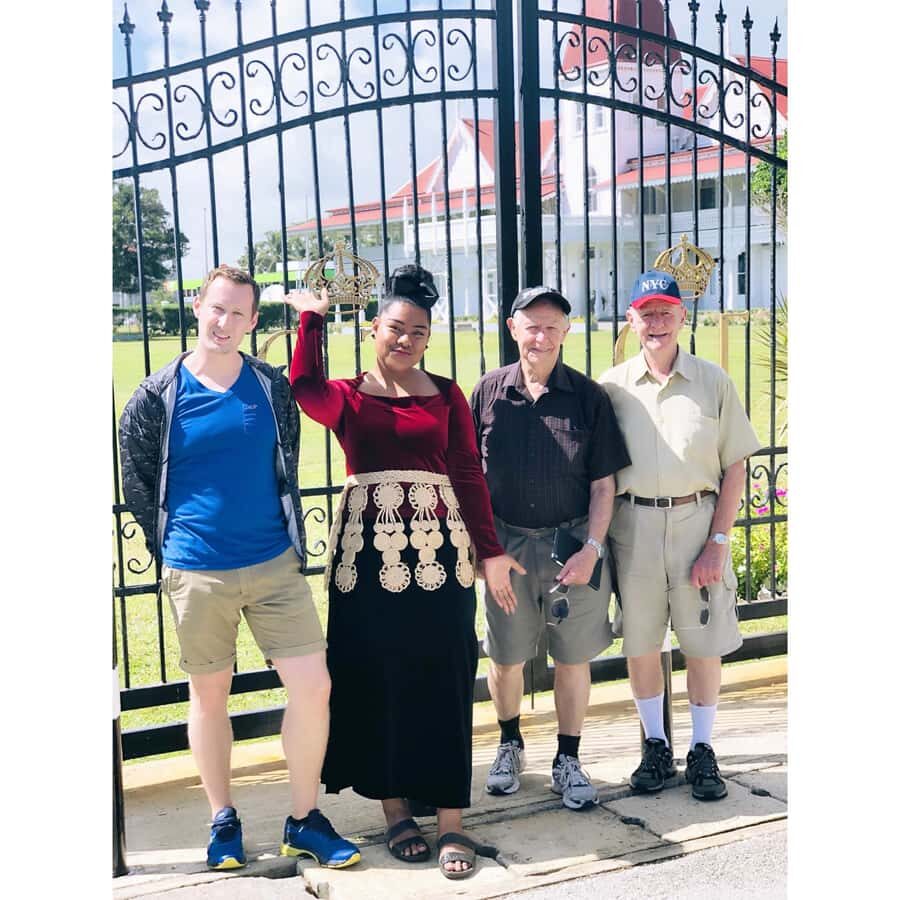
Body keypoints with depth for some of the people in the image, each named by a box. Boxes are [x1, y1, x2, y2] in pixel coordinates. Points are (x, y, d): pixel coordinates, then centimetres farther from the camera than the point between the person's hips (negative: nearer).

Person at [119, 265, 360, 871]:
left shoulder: (272, 387, 4)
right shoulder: (158, 397, -3)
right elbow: (137, 486, 6)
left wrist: (291, 541, 13)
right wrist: (175, 551, 9)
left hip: (276, 564, 2)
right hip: (198, 574, -2)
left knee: (313, 685, -3)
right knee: (209, 695, 10)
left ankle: (305, 822, 15)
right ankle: (223, 821, 28)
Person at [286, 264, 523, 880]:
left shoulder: (446, 395, 9)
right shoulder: (347, 397, 5)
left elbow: (470, 475, 5)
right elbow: (305, 388, -19)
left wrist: (489, 550, -1)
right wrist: (311, 317, -10)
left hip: (439, 547, 0)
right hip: (368, 549, 0)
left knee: (443, 680, 2)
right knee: (377, 680, 7)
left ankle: (452, 822, 11)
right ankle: (395, 808, 23)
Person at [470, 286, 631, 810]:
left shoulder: (588, 397, -2)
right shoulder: (489, 393, 0)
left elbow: (604, 483, 0)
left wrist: (592, 549, -10)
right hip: (507, 544, 1)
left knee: (574, 657, 8)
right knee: (505, 657, 11)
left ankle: (568, 761, 25)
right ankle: (510, 745, 36)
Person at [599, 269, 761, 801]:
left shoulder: (713, 382, 2)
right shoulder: (612, 387, 4)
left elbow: (734, 466, 1)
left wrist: (718, 541, -6)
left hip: (697, 520, -1)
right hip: (632, 524, 1)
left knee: (705, 644, 6)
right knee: (640, 642, 9)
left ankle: (703, 752, 22)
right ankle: (656, 747, 26)